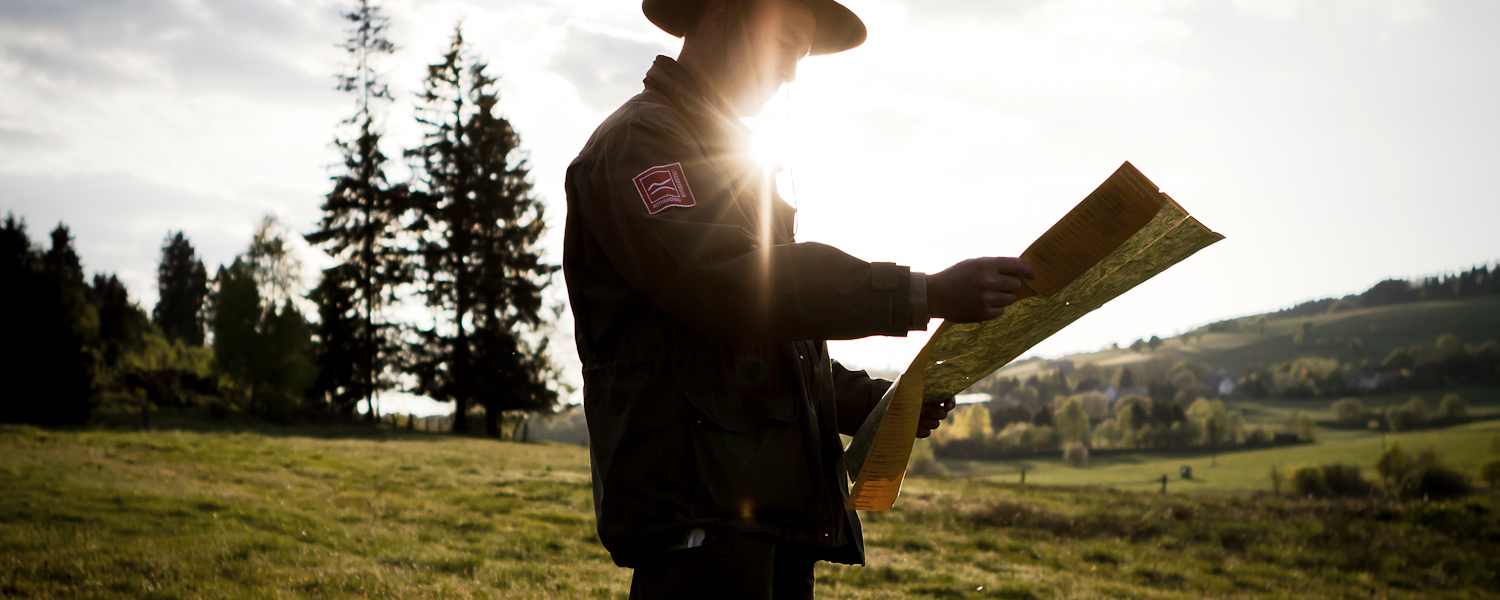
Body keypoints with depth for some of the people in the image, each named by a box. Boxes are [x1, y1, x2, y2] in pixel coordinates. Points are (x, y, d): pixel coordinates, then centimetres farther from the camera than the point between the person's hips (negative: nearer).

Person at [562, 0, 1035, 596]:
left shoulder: (732, 160, 26)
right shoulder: (640, 139, -5)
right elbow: (730, 284, -22)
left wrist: (876, 400, 12)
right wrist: (928, 295, -22)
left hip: (775, 512, 9)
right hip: (700, 507, -9)